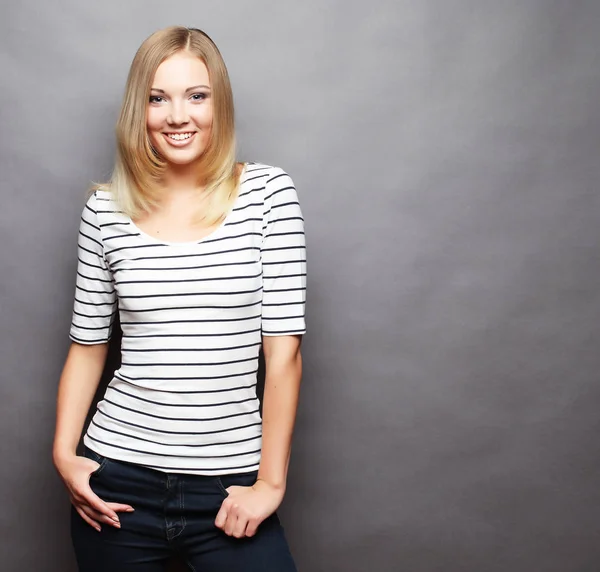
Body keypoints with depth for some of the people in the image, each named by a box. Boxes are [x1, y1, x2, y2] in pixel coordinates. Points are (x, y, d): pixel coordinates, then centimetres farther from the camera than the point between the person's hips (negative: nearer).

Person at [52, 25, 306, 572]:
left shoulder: (267, 192, -5)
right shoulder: (105, 209, 1)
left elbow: (283, 348, -6)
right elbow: (88, 346, 9)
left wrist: (270, 482, -8)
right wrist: (64, 452, -3)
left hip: (231, 487, -1)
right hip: (118, 479, 2)